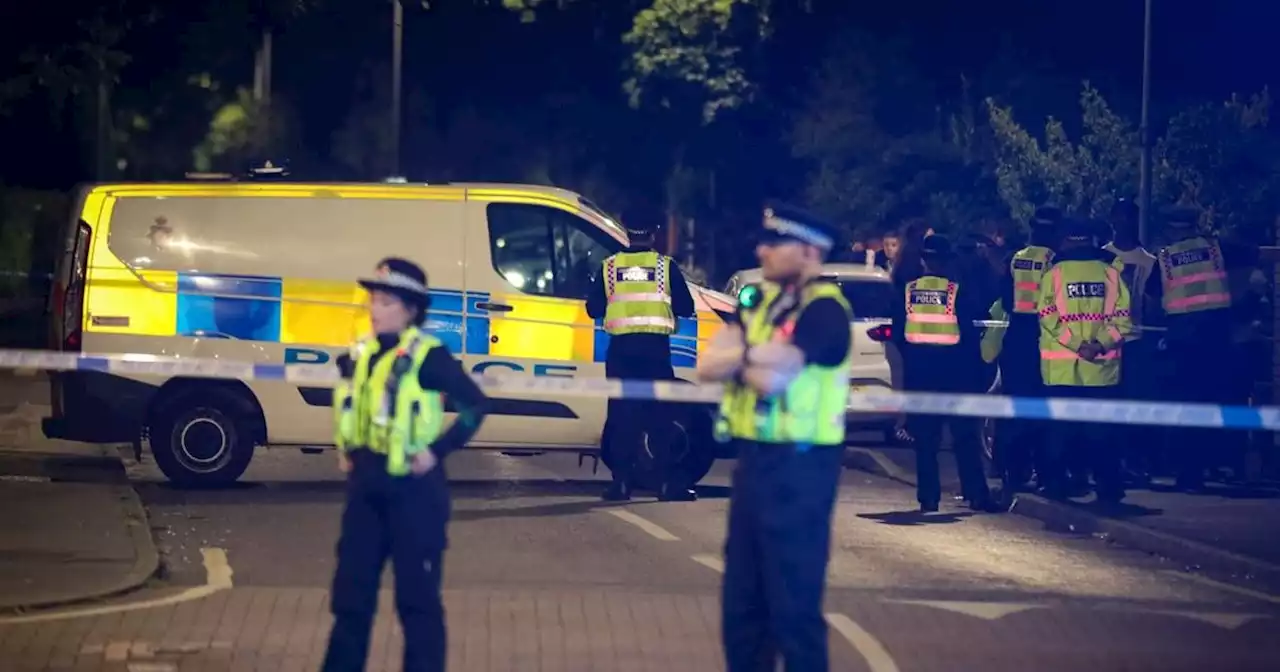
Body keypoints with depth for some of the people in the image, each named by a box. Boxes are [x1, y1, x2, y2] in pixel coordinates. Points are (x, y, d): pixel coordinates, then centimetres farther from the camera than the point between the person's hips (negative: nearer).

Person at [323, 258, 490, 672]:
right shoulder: (360, 355, 9)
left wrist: (438, 451, -15)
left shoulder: (428, 356, -12)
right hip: (365, 486, 7)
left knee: (417, 596, -1)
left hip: (412, 489, -7)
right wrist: (345, 449, 14)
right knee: (351, 591, 12)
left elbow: (475, 405, -12)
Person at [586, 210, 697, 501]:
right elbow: (686, 308, 6)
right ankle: (669, 482, 1)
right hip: (655, 346, -1)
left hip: (621, 346, 1)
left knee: (622, 413, 6)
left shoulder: (609, 267, 7)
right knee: (659, 413, 3)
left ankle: (621, 481, 2)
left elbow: (593, 308, 10)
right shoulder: (666, 265, 3)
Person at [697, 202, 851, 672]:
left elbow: (772, 377, -22)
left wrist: (737, 359, -4)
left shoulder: (824, 309, -13)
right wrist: (753, 356, -13)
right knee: (742, 597, 14)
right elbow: (707, 366, 4)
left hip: (798, 466, -9)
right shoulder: (758, 300, 13)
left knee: (793, 602, -4)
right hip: (753, 458, 9)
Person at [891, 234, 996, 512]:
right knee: (965, 437, 4)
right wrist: (977, 373, 6)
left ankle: (928, 498, 4)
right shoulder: (960, 290, -7)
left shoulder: (908, 291, 0)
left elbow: (898, 333, 5)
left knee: (925, 439, 8)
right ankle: (977, 496, 0)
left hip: (918, 371, 2)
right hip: (954, 371, -2)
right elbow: (971, 333, -5)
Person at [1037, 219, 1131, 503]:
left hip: (1062, 366, -1)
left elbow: (1049, 317, -9)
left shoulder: (1055, 273, 0)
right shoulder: (1110, 272, 4)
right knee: (1100, 429, 7)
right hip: (1103, 368, 1)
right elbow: (1121, 317, -4)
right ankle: (1109, 488, 5)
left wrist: (1077, 345, -12)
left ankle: (1056, 487, 6)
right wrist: (1101, 344, -8)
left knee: (1061, 429, 6)